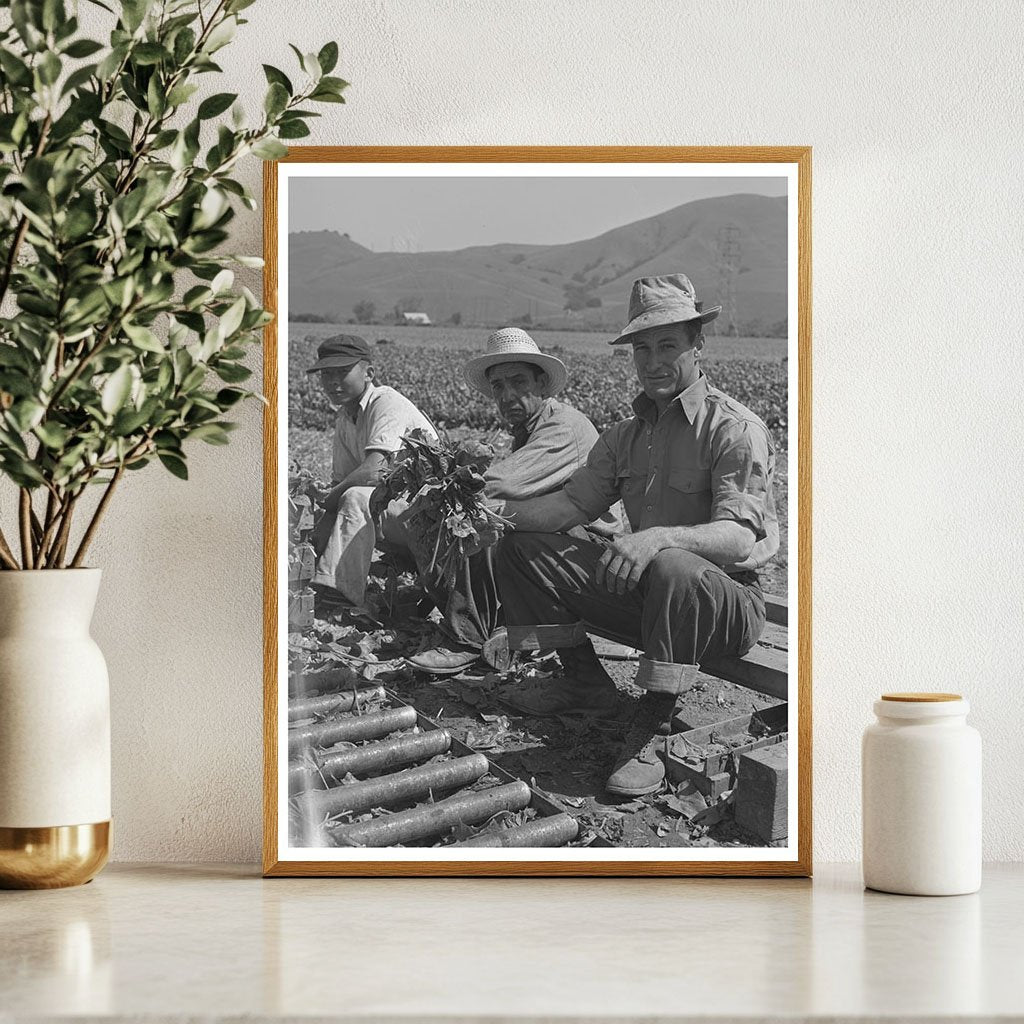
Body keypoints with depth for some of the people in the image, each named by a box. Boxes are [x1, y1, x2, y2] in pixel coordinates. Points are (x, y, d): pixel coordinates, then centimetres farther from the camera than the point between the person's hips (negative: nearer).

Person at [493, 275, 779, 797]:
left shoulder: (735, 430, -14)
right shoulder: (626, 435, 11)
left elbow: (738, 539, -25)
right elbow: (572, 502, 6)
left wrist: (659, 537, -44)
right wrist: (504, 511, -15)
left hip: (727, 600, -7)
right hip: (645, 593, 8)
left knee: (672, 568, -42)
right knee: (521, 548, 5)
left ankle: (652, 732, -32)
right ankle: (585, 681, 10)